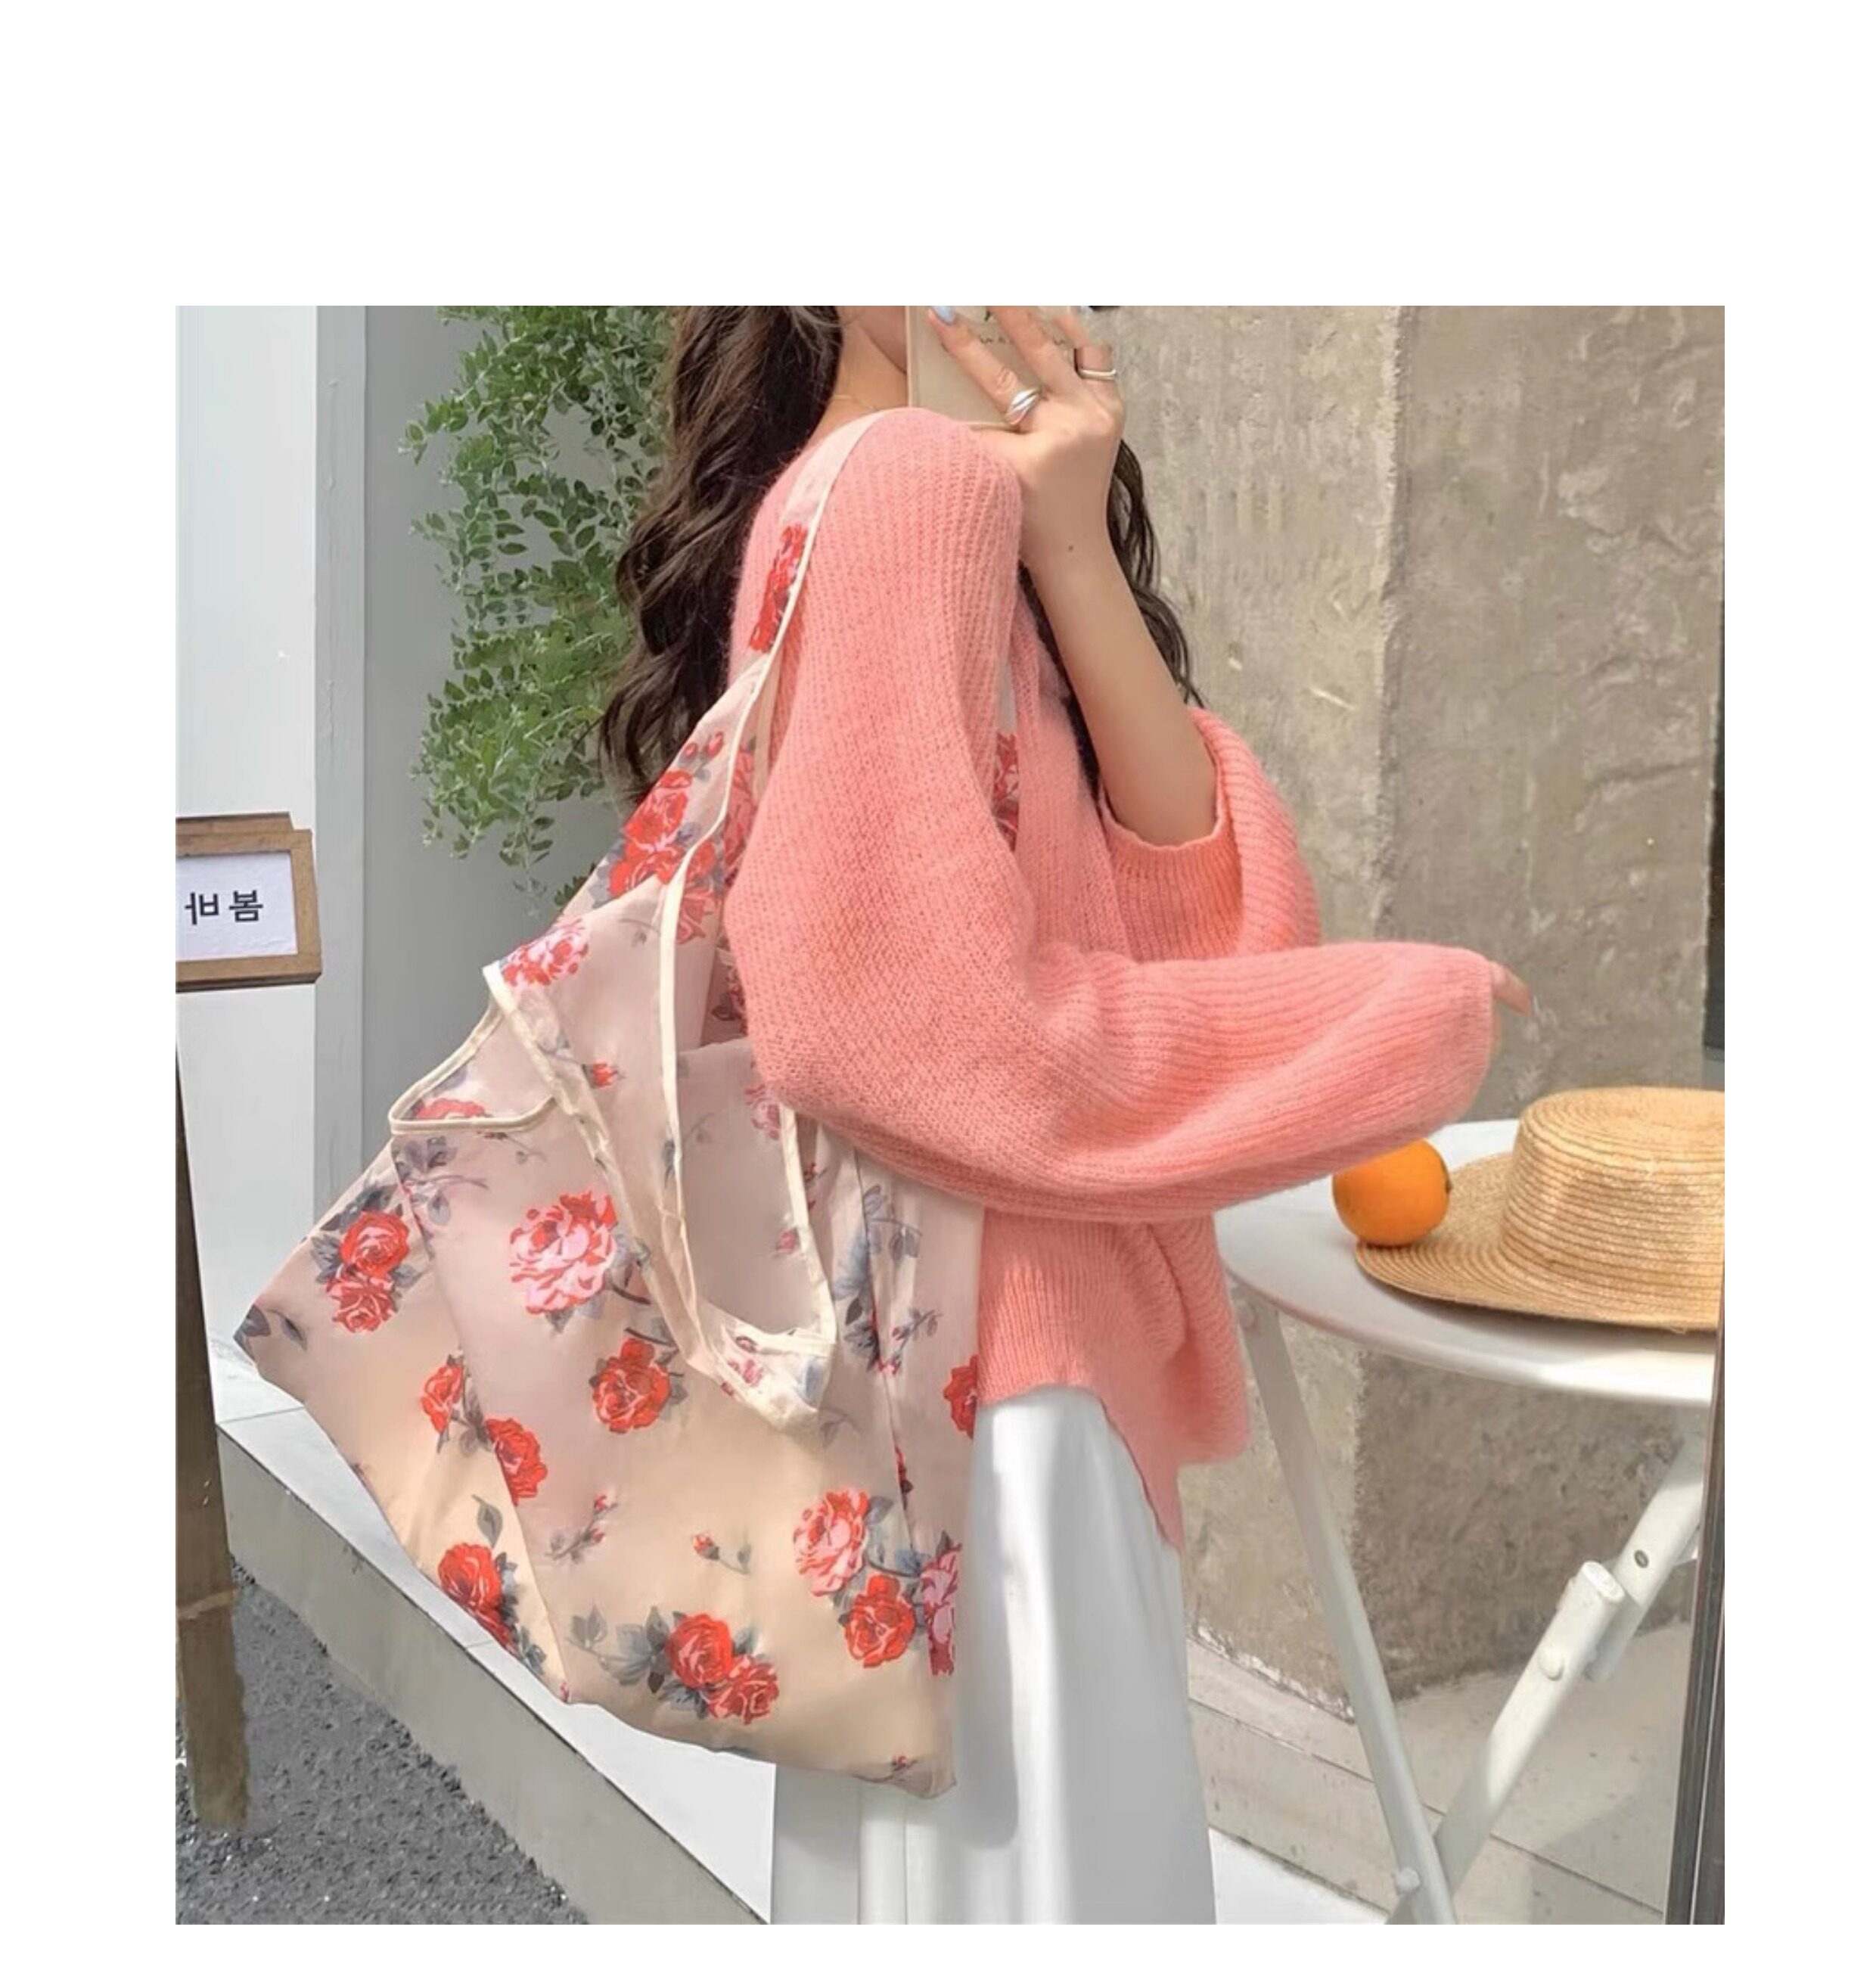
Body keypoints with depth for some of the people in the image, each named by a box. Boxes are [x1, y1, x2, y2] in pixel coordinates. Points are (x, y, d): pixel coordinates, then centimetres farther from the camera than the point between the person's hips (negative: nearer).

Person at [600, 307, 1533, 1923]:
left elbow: (1214, 908, 1)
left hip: (1023, 1320, 9)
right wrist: (1396, 1017, -15)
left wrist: (1070, 548, -10)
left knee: (958, 1826, 24)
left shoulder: (958, 500, 13)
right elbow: (919, 1017, -26)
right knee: (1019, 1848, 7)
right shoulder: (912, 476, -16)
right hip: (976, 1344, -9)